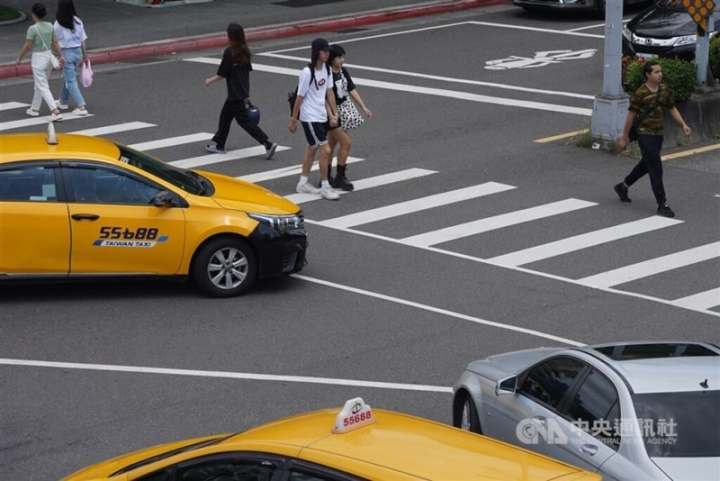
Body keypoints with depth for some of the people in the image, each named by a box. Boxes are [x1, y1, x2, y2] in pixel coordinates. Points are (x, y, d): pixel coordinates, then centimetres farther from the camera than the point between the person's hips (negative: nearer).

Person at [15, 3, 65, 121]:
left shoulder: (33, 29, -18)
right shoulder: (50, 26, 0)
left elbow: (27, 46, -14)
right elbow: (55, 42, 3)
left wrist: (19, 58, -1)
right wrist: (60, 56, 9)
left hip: (38, 58, -7)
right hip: (49, 56, 7)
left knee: (43, 87, -3)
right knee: (39, 84, 22)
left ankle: (56, 111, -15)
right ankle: (35, 108, 33)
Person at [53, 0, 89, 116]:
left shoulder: (58, 24, -14)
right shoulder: (78, 21, -1)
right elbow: (83, 40, 3)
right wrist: (85, 56, 11)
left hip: (66, 53, -5)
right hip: (78, 52, 6)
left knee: (71, 81, 0)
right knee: (67, 77, 23)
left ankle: (81, 106, -9)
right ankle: (63, 101, 38)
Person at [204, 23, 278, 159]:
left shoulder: (229, 52, -17)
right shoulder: (244, 51, 6)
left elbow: (222, 74, -14)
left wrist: (210, 81, 4)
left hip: (236, 95, -8)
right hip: (244, 93, 9)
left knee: (245, 121, -6)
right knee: (225, 116, 20)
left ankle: (268, 144, -14)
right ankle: (219, 145, 30)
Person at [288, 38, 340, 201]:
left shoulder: (327, 69, 1)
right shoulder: (307, 73, -20)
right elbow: (299, 97, -14)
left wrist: (334, 113, 9)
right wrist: (293, 120, -9)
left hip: (321, 116, 8)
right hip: (310, 117, -8)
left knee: (312, 148, 17)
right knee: (325, 150, -9)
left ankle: (303, 184, 29)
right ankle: (325, 187, 2)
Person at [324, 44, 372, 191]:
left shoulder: (343, 71, 4)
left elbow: (352, 90, 10)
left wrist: (364, 107, 8)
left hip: (343, 110, 7)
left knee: (331, 144, 14)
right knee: (346, 142, -8)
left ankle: (327, 177, 22)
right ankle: (340, 177, 2)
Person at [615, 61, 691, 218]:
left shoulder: (664, 90, 3)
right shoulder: (640, 93, -15)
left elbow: (672, 109, 12)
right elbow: (631, 116, -9)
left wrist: (683, 125, -2)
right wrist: (624, 138, -5)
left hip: (658, 134, 7)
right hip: (645, 134, -7)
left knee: (646, 164, 21)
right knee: (656, 168, -10)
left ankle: (623, 186, 42)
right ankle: (662, 204, -7)